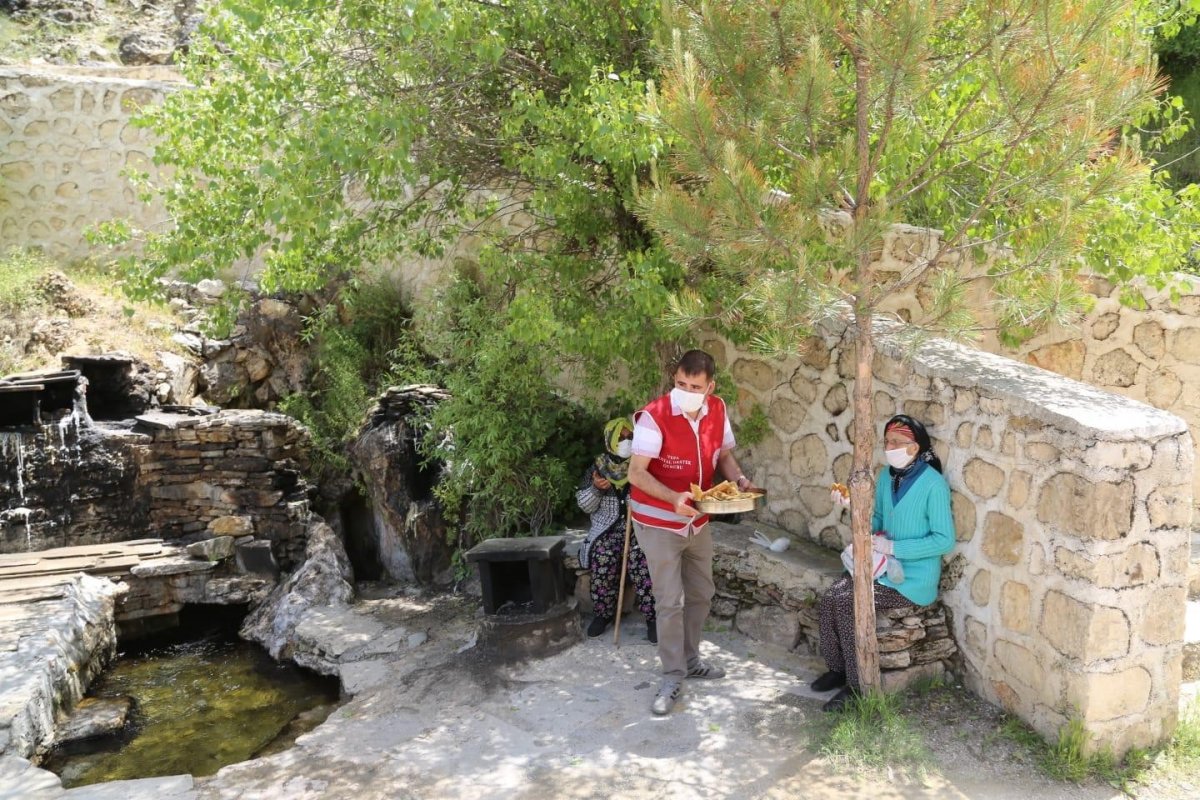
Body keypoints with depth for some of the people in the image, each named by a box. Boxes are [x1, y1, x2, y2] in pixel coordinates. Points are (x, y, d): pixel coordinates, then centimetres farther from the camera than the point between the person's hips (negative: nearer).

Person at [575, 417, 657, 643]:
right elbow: (585, 505, 7)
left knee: (643, 569, -23)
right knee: (602, 571, -19)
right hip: (606, 529, 1)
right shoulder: (597, 468, 8)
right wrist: (594, 488, -13)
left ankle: (652, 618, -9)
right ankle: (603, 613, 4)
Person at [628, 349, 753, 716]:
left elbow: (724, 454, 8)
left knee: (701, 593, 17)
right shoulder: (654, 416, -24)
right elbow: (636, 473, -26)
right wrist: (675, 499, -39)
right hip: (658, 522, -6)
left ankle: (690, 659, 36)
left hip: (697, 520, 6)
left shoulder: (717, 411, -6)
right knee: (671, 601, -5)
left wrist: (739, 479, -13)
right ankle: (673, 678, 9)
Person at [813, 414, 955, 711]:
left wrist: (894, 547, -20)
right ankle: (837, 669, 4)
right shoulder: (886, 476, 6)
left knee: (848, 604, -23)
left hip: (914, 578, -6)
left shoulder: (933, 484, -16)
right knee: (829, 599, -16)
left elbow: (944, 540, -17)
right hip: (881, 566, 7)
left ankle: (858, 685, -8)